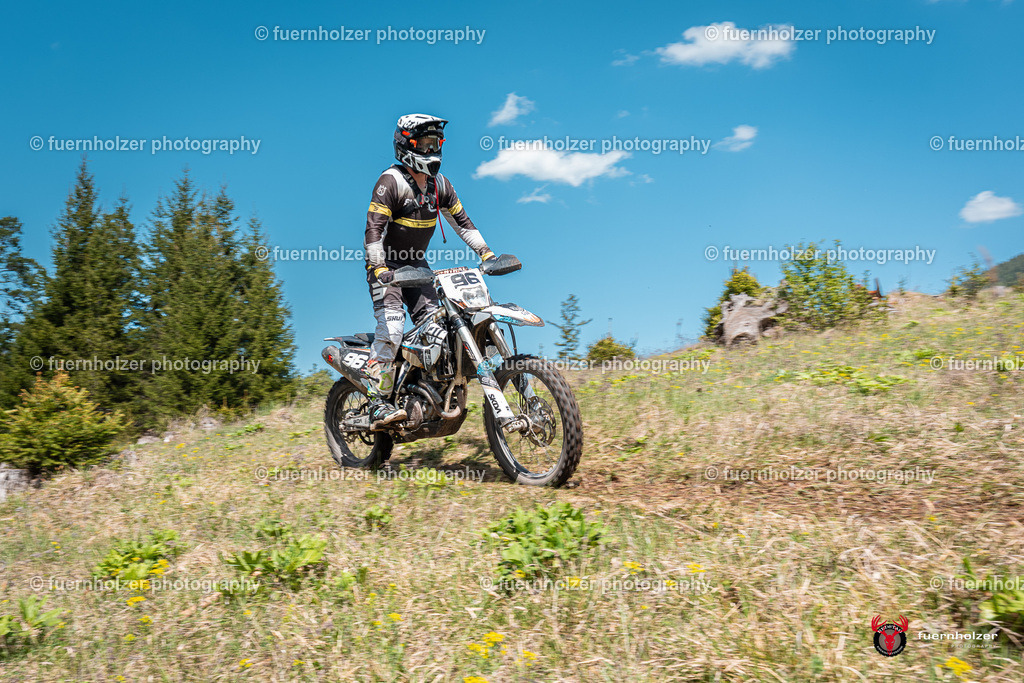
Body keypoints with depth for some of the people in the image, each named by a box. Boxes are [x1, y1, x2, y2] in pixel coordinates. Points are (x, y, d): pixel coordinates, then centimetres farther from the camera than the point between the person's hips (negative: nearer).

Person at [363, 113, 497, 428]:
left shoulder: (439, 184, 6)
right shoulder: (390, 181, -16)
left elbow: (461, 221, 11)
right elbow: (374, 229, -24)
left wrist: (486, 253, 1)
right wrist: (380, 269, -37)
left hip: (415, 263, 7)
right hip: (385, 265, -7)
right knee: (391, 324, -21)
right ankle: (378, 405, -22)